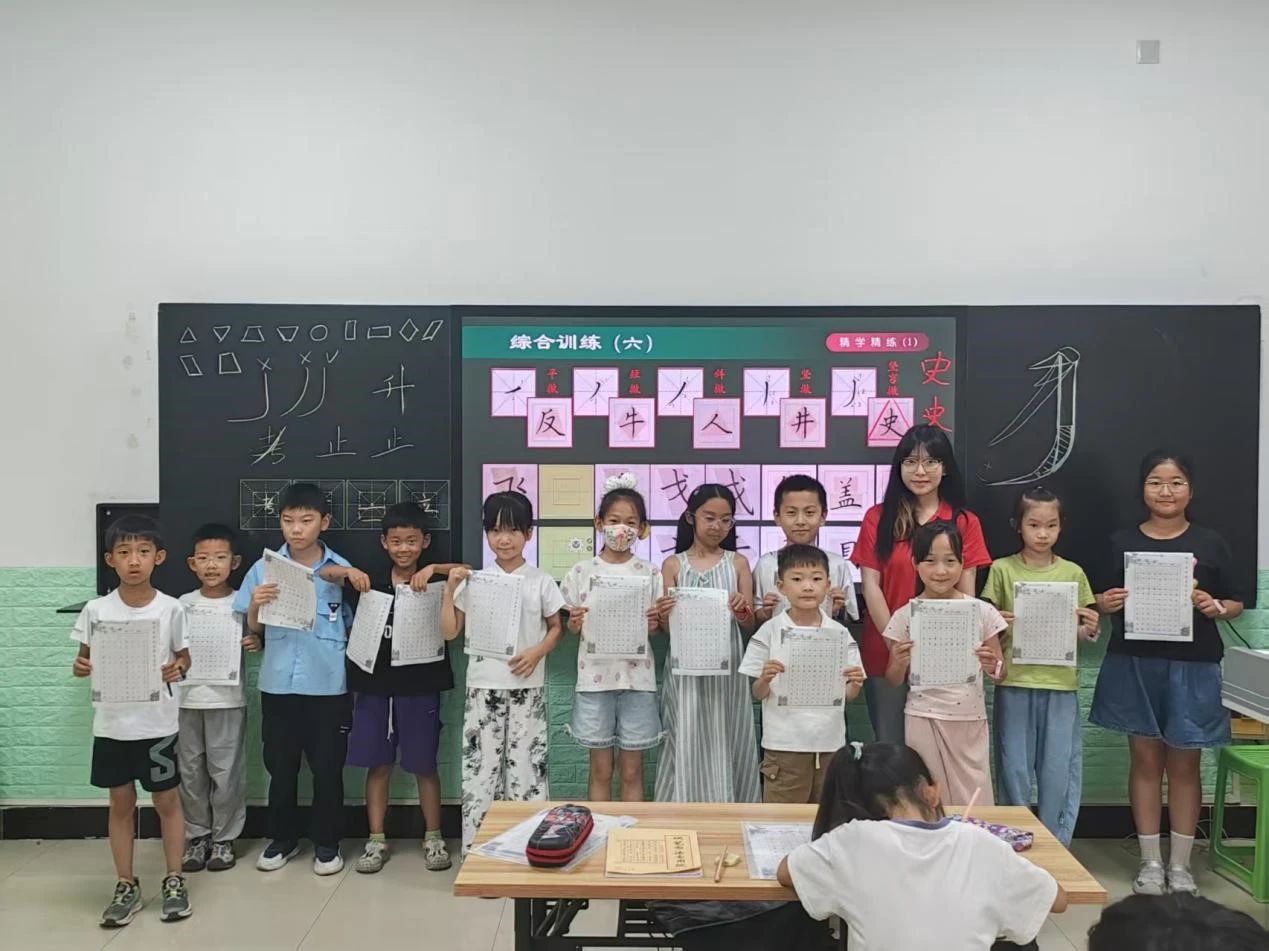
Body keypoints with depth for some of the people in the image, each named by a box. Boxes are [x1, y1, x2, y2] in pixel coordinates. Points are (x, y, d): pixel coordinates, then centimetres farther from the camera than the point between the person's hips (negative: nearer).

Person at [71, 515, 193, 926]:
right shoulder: (96, 610, -5)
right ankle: (126, 886, 26)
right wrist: (80, 668, -16)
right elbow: (86, 657, 6)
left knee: (167, 801, 9)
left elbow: (184, 656, 3)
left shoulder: (171, 609, -7)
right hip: (112, 723, 1)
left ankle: (174, 880, 24)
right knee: (121, 803, 13)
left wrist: (177, 669, -18)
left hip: (158, 723, -1)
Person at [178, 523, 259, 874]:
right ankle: (197, 836, 23)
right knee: (191, 772, 10)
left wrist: (255, 643, -19)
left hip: (227, 700, -2)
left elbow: (255, 641, 3)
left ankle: (223, 838, 17)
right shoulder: (184, 603, 5)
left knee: (226, 772, 3)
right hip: (188, 699, 3)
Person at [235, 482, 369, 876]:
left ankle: (327, 843, 25)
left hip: (327, 686, -2)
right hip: (278, 685, 2)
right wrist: (254, 607, -15)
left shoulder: (341, 570, -5)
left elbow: (354, 628, 4)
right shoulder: (264, 568, 0)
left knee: (327, 769, 8)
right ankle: (283, 838, 33)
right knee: (280, 768, 14)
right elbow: (254, 630, 3)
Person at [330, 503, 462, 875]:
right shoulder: (370, 582, 4)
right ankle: (376, 841, 22)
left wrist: (433, 569, -25)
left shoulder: (434, 582, -2)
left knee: (424, 766, 7)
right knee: (377, 765, 9)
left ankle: (433, 837, 22)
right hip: (375, 685, 2)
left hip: (420, 686, -2)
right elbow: (324, 573, 7)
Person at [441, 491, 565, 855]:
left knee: (526, 766, 3)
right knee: (480, 766, 3)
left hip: (527, 688, 0)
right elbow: (449, 632, 3)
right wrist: (449, 590, -8)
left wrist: (537, 651, -11)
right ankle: (475, 848, 14)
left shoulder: (541, 582, 0)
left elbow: (557, 628, 7)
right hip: (483, 687, 1)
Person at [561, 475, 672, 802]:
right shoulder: (582, 572, 2)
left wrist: (655, 623, -14)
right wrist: (574, 623, -13)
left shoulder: (649, 574, 2)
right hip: (594, 677, 0)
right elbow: (571, 628, 8)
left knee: (632, 770, 8)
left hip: (636, 677, 0)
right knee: (600, 769, 10)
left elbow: (662, 625, 7)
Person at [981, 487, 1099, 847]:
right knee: (1014, 768, 6)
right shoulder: (1002, 569, 1)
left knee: (1059, 770, 5)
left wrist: (1089, 628, -13)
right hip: (1014, 682, -1)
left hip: (1060, 683, 1)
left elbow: (1083, 633, 9)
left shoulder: (1072, 572, 4)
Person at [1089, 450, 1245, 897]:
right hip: (1134, 665, 1)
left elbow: (1236, 602, 6)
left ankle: (1180, 864, 21)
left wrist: (1215, 607, -15)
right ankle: (1150, 862, 19)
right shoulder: (1122, 541, 3)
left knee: (1184, 763, 7)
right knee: (1145, 759, 8)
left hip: (1192, 667, -1)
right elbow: (1104, 601, 8)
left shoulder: (1210, 543, 1)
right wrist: (1107, 604, -13)